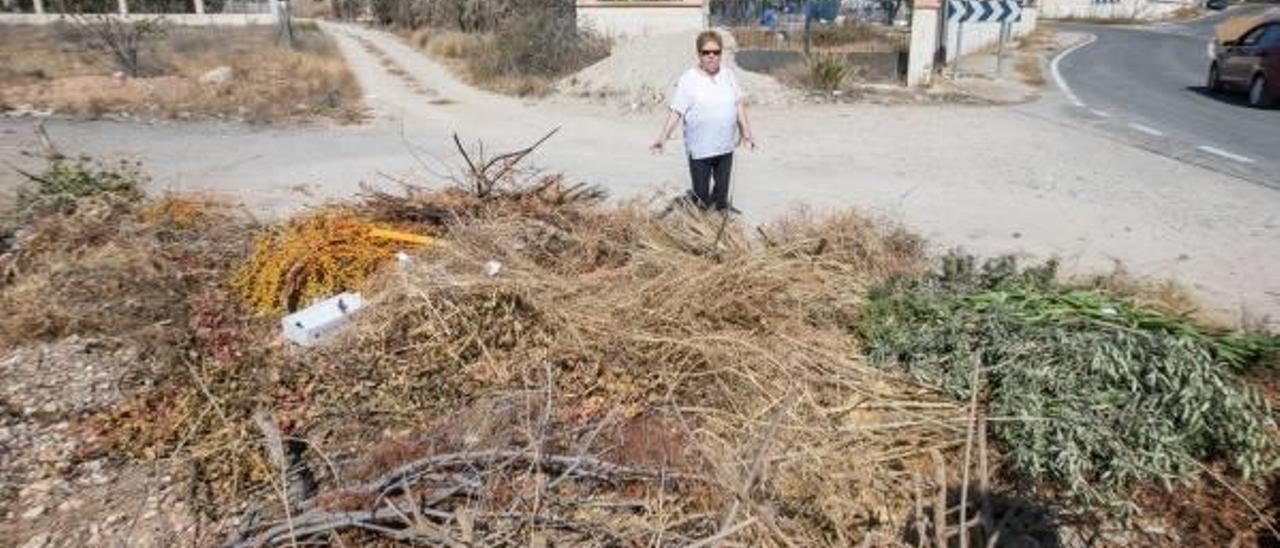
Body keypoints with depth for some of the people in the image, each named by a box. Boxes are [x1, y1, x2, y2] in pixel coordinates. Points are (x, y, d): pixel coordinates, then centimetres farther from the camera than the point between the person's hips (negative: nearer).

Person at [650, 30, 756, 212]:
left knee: (722, 190, 17)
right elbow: (676, 111, -12)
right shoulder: (688, 79, -9)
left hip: (725, 147, 4)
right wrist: (662, 138, -19)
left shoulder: (728, 75, 5)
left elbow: (738, 104, 11)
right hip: (699, 149, -4)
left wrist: (747, 132, 9)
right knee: (702, 195, 4)